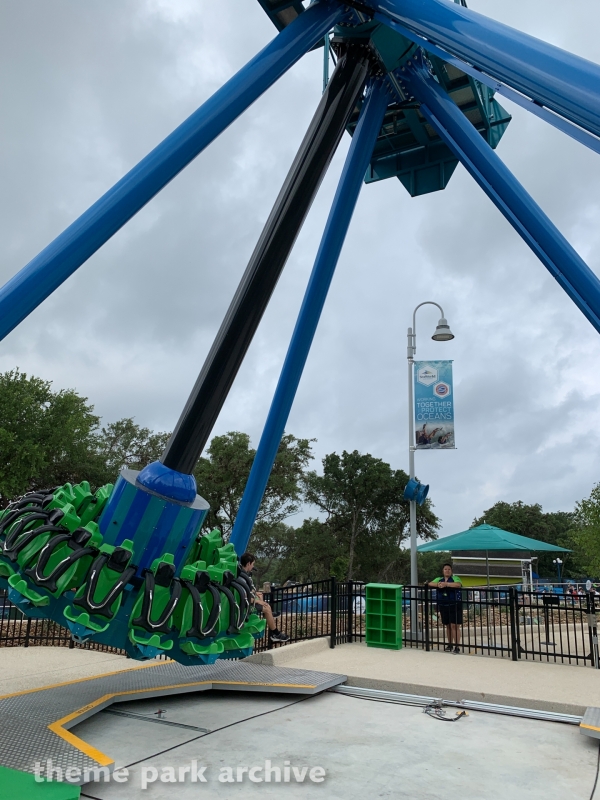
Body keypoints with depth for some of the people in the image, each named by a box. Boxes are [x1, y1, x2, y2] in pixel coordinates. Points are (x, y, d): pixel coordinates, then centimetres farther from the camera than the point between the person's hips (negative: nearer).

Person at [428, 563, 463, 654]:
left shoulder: (455, 579, 1)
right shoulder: (439, 579, 13)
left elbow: (458, 585, -20)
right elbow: (430, 583, 0)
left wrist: (446, 584, -28)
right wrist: (437, 584, -19)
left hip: (455, 605, -4)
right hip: (443, 606, 4)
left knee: (455, 626, -7)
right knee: (448, 626, 11)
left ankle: (457, 646, -4)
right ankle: (450, 644, 21)